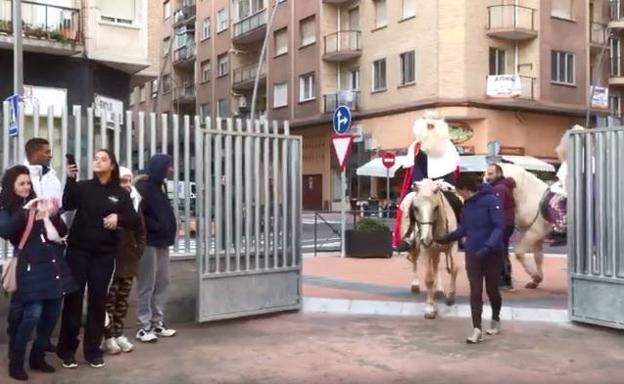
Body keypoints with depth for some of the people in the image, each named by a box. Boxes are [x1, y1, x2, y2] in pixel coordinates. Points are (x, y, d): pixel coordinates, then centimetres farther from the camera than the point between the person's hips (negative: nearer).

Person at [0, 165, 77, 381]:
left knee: (52, 314, 6)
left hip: (54, 264, 5)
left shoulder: (39, 204, 15)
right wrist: (24, 210, -22)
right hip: (32, 267, -5)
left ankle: (38, 357, 22)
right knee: (32, 314, -13)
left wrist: (54, 215, -7)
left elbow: (62, 231, 12)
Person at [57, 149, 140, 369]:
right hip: (78, 250, -1)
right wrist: (70, 180, -26)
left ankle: (93, 350, 16)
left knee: (98, 300, 5)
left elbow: (135, 221, -1)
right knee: (73, 297, 0)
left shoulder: (120, 194, 5)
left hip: (104, 254, 1)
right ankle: (66, 350, 11)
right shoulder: (83, 187, 3)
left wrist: (118, 218, -19)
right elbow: (67, 204, -16)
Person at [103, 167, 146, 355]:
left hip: (129, 260, 6)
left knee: (123, 298, 12)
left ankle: (119, 334, 21)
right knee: (109, 298, 1)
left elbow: (141, 231, 16)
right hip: (110, 259, -6)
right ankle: (109, 337, 9)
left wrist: (139, 250, 6)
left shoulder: (134, 202, 9)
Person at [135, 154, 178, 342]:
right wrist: (157, 228, -17)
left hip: (162, 241, 8)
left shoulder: (160, 185, 13)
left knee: (162, 283, 11)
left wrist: (169, 230, 5)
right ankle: (143, 327, 5)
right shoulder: (143, 187, -12)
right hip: (149, 241, -8)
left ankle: (158, 323, 19)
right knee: (147, 285, -3)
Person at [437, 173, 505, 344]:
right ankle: (477, 330, 0)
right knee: (475, 291, -1)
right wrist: (447, 238, 1)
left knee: (491, 289, 12)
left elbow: (499, 227, -24)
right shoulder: (467, 204, 4)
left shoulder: (491, 200, -18)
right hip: (472, 254, 5)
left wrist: (488, 247, -34)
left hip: (492, 254, -5)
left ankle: (495, 320, 37)